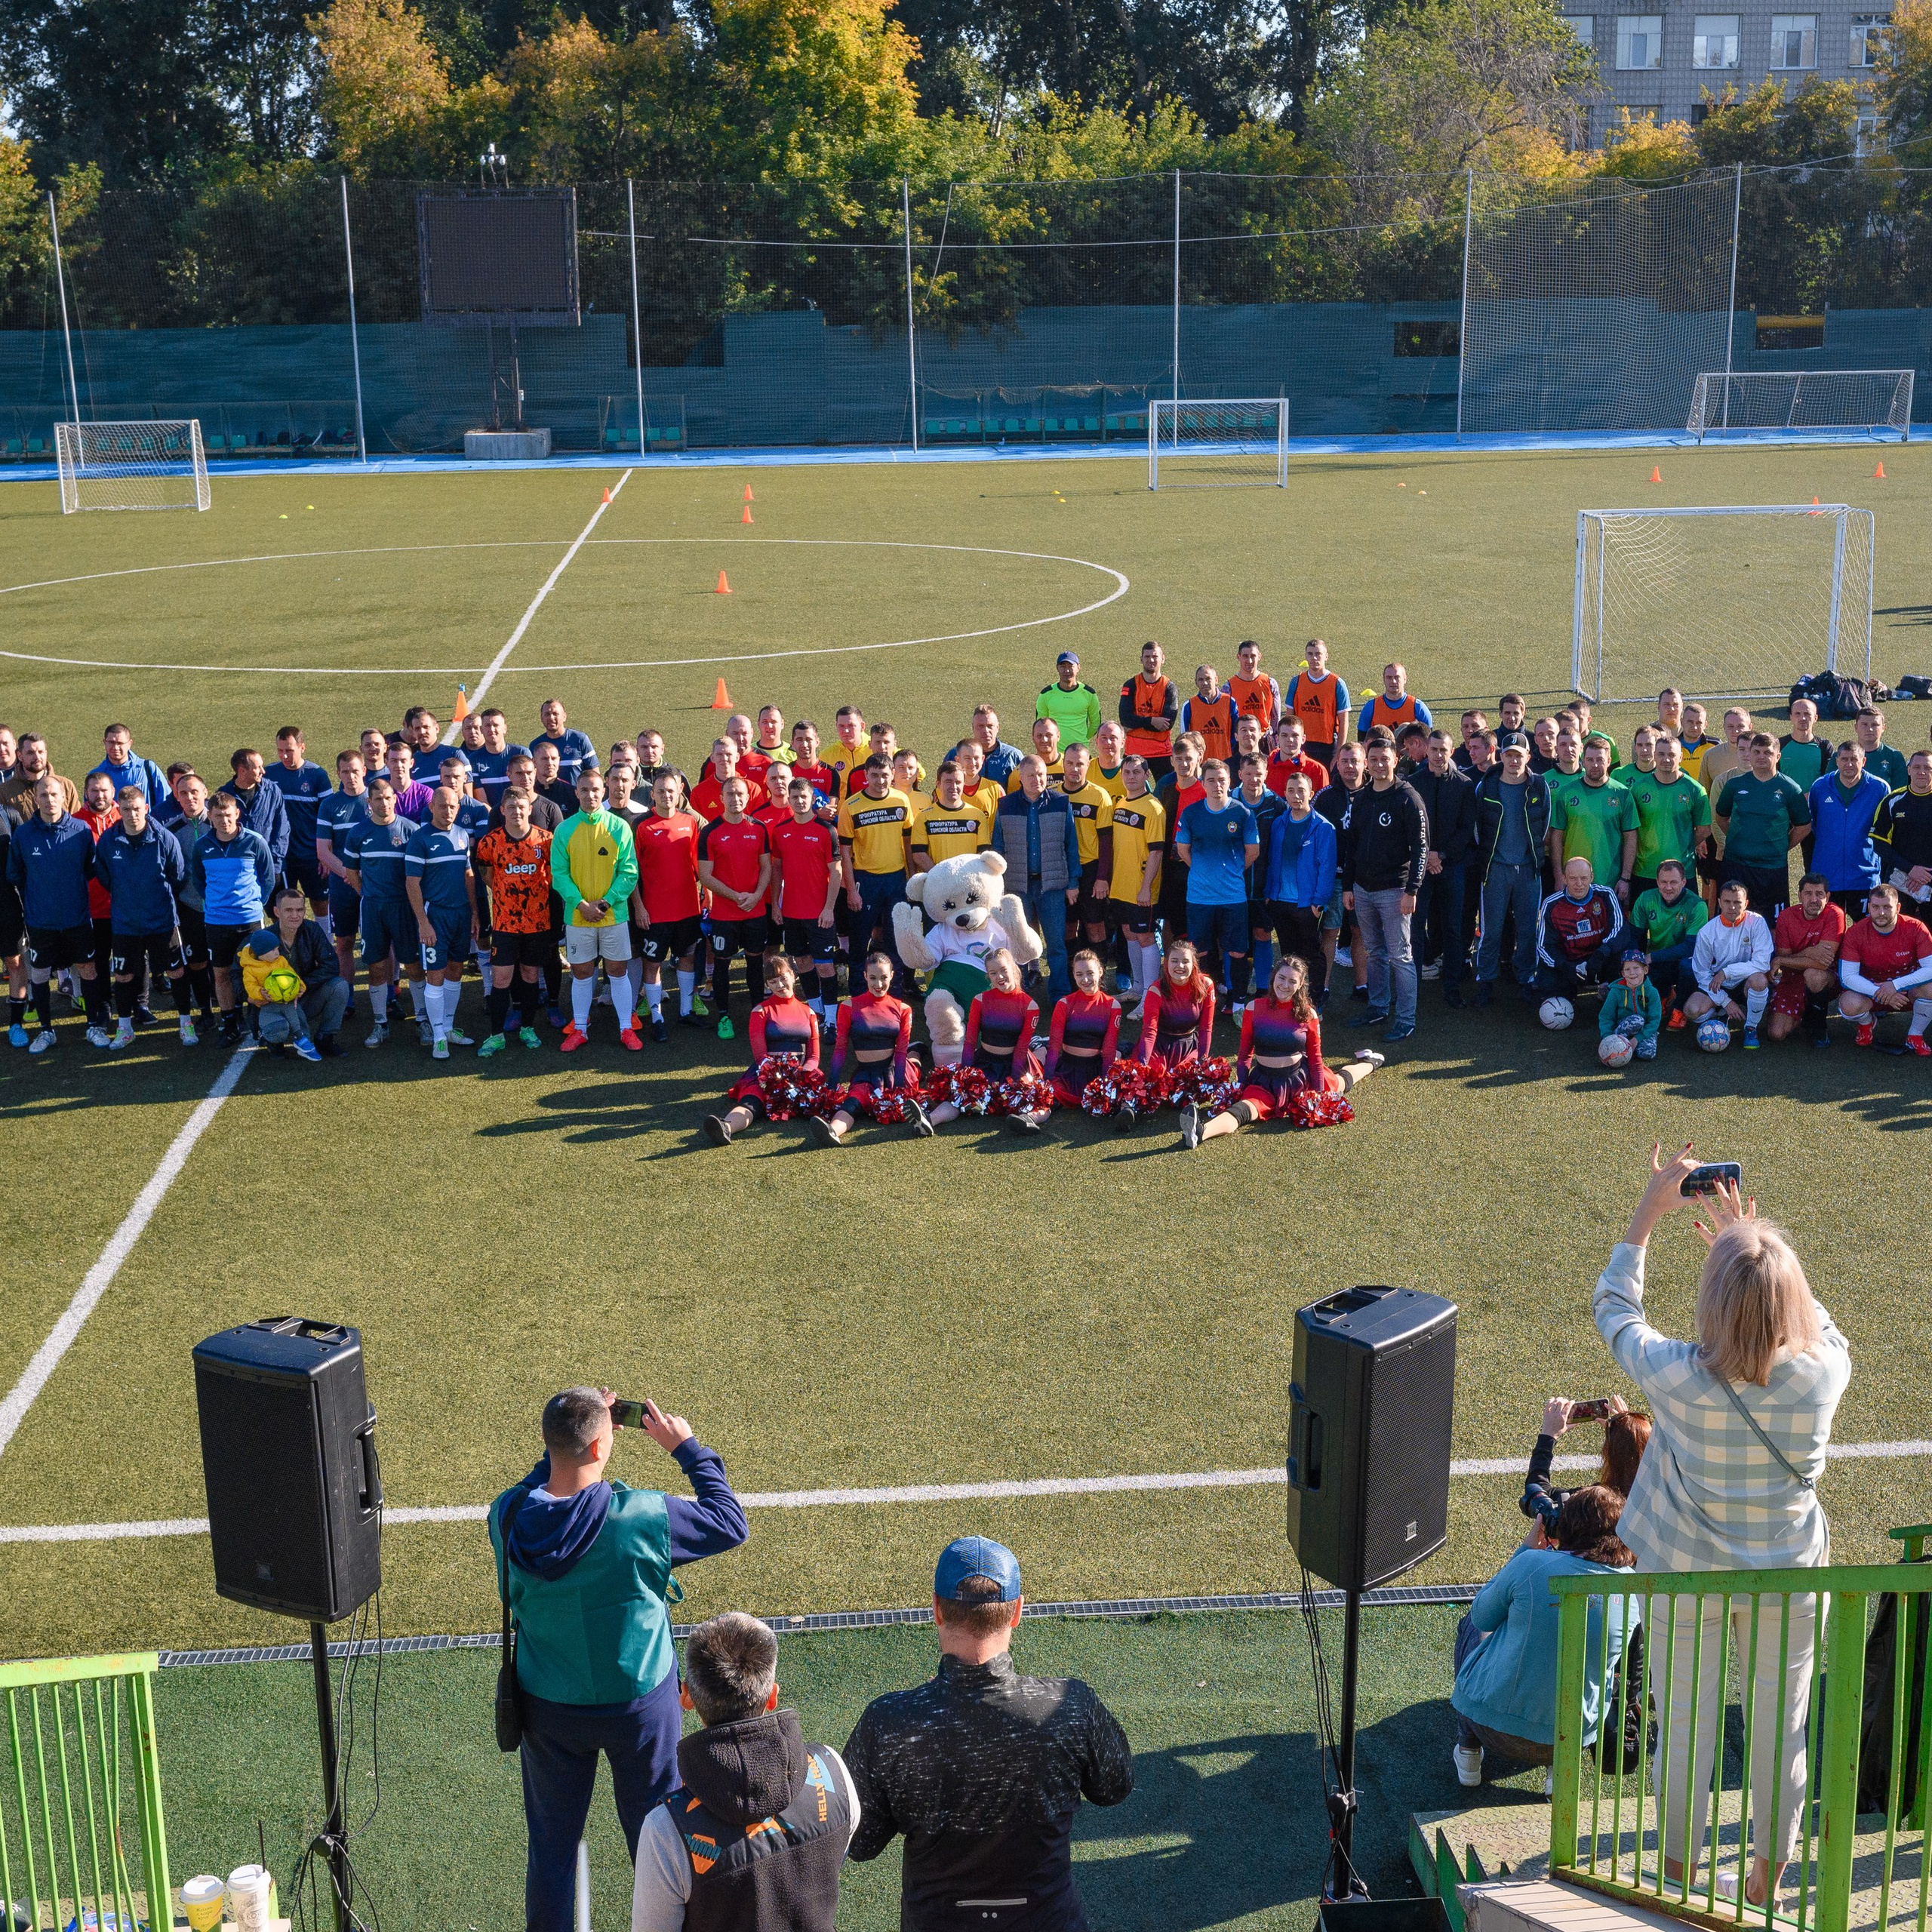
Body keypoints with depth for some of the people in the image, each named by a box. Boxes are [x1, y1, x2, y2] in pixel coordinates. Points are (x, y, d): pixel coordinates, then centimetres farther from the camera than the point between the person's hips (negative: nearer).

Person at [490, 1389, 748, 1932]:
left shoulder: (507, 1517, -19)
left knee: (552, 1840, 21)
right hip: (639, 1702, -2)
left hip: (548, 1706, 3)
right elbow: (730, 1525, -12)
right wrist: (687, 1449, -7)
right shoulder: (642, 1518, -29)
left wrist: (572, 1436, 1)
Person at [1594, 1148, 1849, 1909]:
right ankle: (1767, 1885, 36)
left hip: (1688, 1579, -2)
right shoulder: (1825, 1370, -23)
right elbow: (1812, 1320, 3)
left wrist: (1650, 1211, -3)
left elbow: (1613, 1309, -9)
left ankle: (1679, 1881, 33)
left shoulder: (1678, 1377, -29)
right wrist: (1755, 1245, 4)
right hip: (1789, 1578, 2)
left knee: (1685, 1729, 15)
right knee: (1778, 1729, 18)